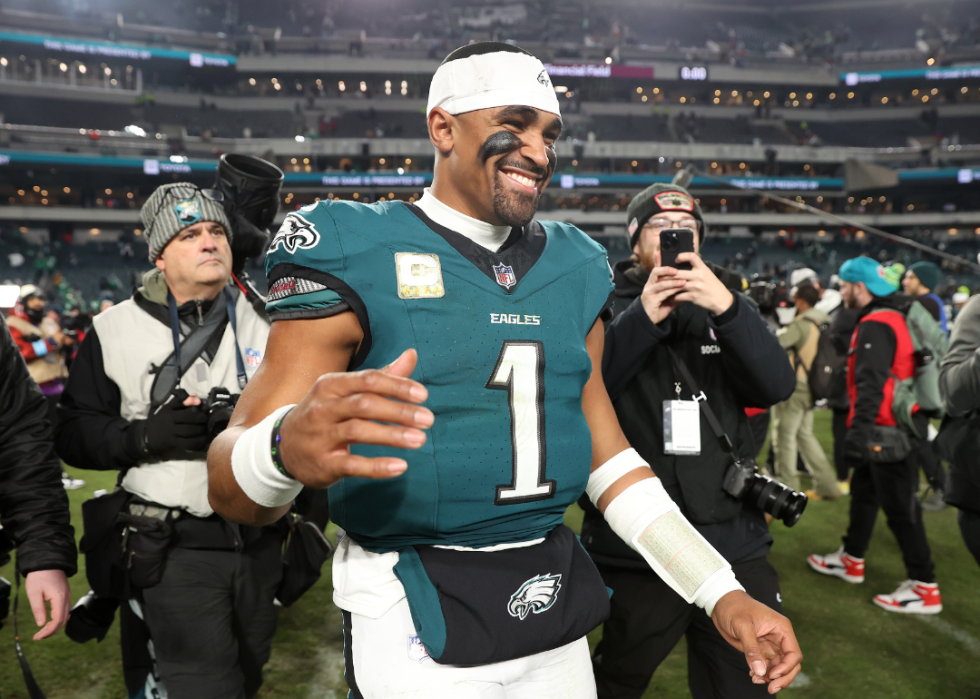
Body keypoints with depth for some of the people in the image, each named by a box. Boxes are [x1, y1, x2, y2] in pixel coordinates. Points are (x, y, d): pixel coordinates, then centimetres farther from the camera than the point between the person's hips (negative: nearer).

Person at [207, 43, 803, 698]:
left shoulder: (573, 270, 6)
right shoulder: (355, 257, -12)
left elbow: (607, 454, 10)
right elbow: (235, 493, -16)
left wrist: (722, 593, 4)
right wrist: (287, 447, -40)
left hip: (554, 606, 6)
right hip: (418, 624, -5)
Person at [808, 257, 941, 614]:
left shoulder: (874, 326, -18)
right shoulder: (891, 318, 15)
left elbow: (871, 383, -29)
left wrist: (860, 427, -33)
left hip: (890, 430, -11)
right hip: (896, 424, 11)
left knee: (899, 505, -4)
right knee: (864, 491, 20)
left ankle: (925, 588, 5)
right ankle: (851, 560, 33)